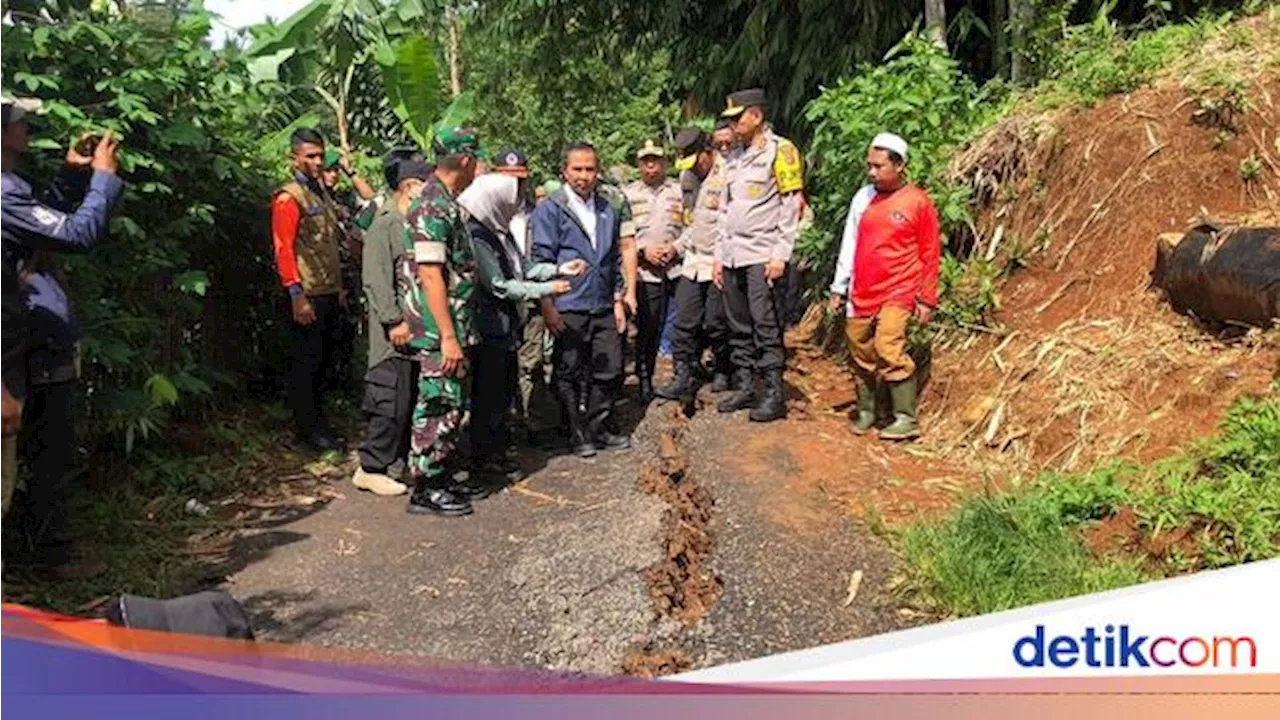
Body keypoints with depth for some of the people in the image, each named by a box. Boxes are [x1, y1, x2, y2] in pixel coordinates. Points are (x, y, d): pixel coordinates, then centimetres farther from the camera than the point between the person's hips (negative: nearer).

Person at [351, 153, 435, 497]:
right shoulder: (384, 226, -10)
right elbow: (376, 281, -17)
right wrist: (395, 321, -20)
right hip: (396, 336, -9)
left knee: (414, 400, 12)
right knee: (392, 402, -7)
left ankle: (399, 460, 24)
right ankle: (372, 468, 2)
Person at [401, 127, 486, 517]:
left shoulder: (446, 203, 14)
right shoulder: (432, 207, -17)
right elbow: (430, 276, -22)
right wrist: (448, 336, -23)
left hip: (454, 327, 10)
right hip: (440, 330, -10)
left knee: (452, 404, 17)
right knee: (436, 407, -2)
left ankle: (448, 473, 28)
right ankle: (425, 489, 7)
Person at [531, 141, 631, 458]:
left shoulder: (608, 211, 14)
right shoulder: (550, 209, -4)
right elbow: (541, 259, -7)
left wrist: (618, 300, 15)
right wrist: (547, 306, -12)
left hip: (603, 307, 5)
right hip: (568, 310, -5)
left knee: (610, 372, 8)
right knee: (570, 375, 4)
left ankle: (600, 427, 24)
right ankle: (577, 434, 17)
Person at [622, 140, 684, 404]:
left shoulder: (679, 190, 12)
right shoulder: (628, 193, 11)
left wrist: (675, 247, -6)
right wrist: (644, 250, -7)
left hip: (678, 266, 1)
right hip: (645, 269, -1)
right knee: (647, 328, -3)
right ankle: (644, 380, 7)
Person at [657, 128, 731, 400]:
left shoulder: (726, 175, -12)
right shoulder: (693, 178, 14)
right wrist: (677, 245, 12)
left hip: (719, 263, -7)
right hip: (693, 261, 7)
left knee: (715, 324, 2)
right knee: (685, 323, 3)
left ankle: (723, 371, 23)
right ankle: (684, 377, 9)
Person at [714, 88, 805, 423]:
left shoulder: (780, 151, -3)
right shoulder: (734, 158, 20)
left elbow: (790, 206, -8)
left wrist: (780, 256, -15)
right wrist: (719, 254, 16)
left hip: (763, 255, -7)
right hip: (733, 256, 7)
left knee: (766, 326, -7)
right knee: (739, 328, 10)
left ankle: (775, 394, -3)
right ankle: (745, 388, 18)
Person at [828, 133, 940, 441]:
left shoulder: (918, 202, -3)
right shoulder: (863, 197, 10)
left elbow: (930, 253, 0)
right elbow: (849, 244, 14)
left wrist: (926, 298, -2)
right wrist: (839, 288, 13)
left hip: (897, 294, -5)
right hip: (861, 294, 5)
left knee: (889, 350, -17)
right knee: (862, 355, 8)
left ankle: (906, 420, -8)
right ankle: (865, 412, 25)